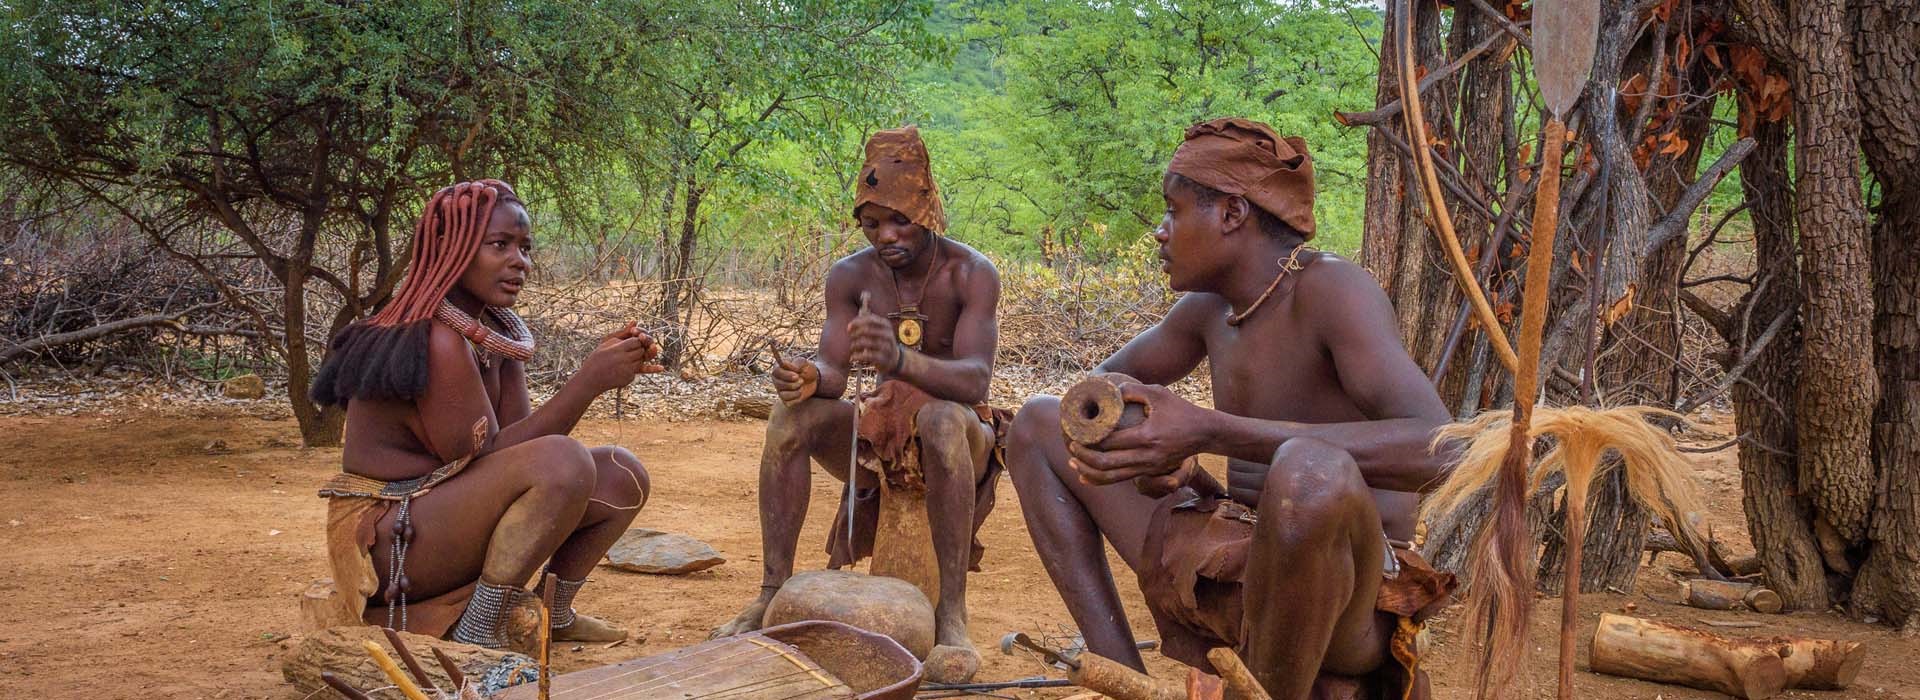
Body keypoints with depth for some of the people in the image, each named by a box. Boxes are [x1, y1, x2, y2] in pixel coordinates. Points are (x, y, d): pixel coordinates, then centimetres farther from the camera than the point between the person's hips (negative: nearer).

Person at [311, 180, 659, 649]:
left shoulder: (497, 333, 8)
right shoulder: (437, 339, -21)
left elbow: (521, 435, 1)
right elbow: (484, 458, -21)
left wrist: (601, 368, -10)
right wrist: (588, 382, -23)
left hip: (447, 516, 9)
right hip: (384, 540, -9)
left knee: (622, 477, 3)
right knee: (561, 460, -30)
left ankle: (554, 614, 17)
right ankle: (475, 640, -20)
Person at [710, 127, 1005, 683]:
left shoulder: (971, 273, -17)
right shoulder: (851, 276, -3)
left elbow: (975, 380, -31)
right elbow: (834, 373, -9)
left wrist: (902, 358, -51)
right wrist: (812, 379, -35)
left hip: (961, 438, -4)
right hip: (881, 431, 4)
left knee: (943, 418, -38)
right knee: (792, 415, -21)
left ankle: (951, 614, -36)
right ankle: (773, 594, -18)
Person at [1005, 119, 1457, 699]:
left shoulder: (1331, 290, -17)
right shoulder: (1209, 308, 6)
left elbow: (1435, 448, -32)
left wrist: (1210, 431, -36)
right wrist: (1145, 441, -4)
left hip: (1339, 604, -8)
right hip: (1225, 569, 8)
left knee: (1312, 472, -42)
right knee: (1039, 423, 9)